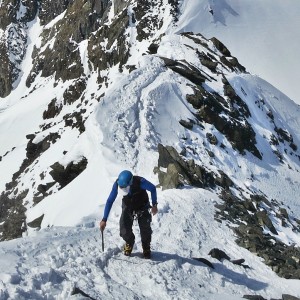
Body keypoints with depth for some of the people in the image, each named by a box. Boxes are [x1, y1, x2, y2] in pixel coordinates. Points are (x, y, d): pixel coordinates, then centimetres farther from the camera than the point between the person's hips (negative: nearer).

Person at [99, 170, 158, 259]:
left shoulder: (140, 182, -37)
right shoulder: (117, 184, -31)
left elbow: (153, 189, -15)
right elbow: (110, 201, -21)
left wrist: (154, 205, -15)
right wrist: (104, 219, -23)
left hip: (142, 207, -1)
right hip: (128, 207, 1)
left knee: (145, 228, -8)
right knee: (124, 230, -12)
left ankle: (146, 248, 21)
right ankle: (129, 243, 21)